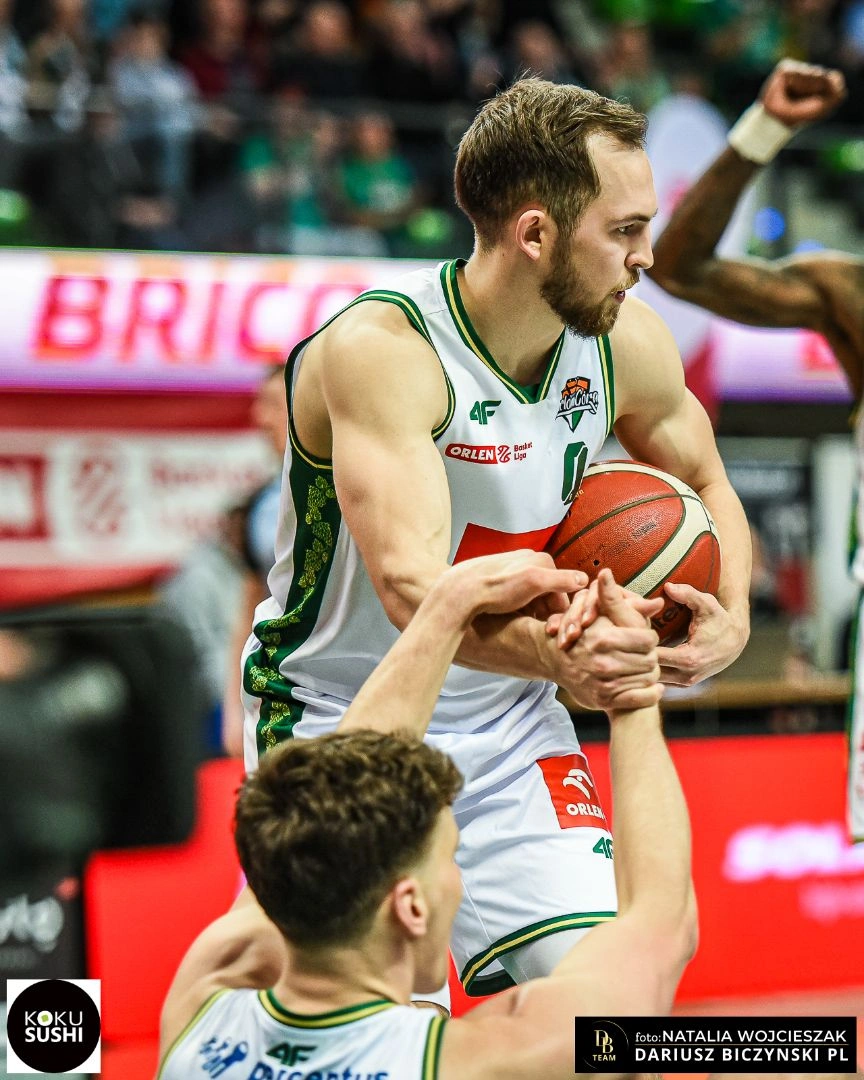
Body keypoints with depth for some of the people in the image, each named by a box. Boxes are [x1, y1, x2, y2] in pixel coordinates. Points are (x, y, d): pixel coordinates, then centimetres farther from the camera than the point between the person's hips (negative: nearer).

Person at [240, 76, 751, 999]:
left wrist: (730, 617, -9)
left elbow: (705, 486, 12)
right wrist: (551, 657, -55)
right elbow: (412, 588, -37)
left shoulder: (626, 343, -6)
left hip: (508, 725, 5)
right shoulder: (380, 349, -26)